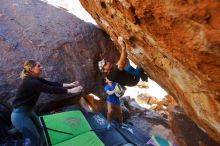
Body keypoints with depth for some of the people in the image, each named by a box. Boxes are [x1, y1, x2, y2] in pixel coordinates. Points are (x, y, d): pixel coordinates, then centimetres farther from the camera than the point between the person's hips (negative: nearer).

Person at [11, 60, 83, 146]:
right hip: (20, 115, -9)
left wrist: (70, 85, -11)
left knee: (39, 131, 23)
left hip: (28, 111, 10)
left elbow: (52, 84, -4)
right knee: (35, 138, 4)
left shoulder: (36, 79, 1)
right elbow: (50, 89, -33)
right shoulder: (31, 82, -29)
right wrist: (71, 90, -31)